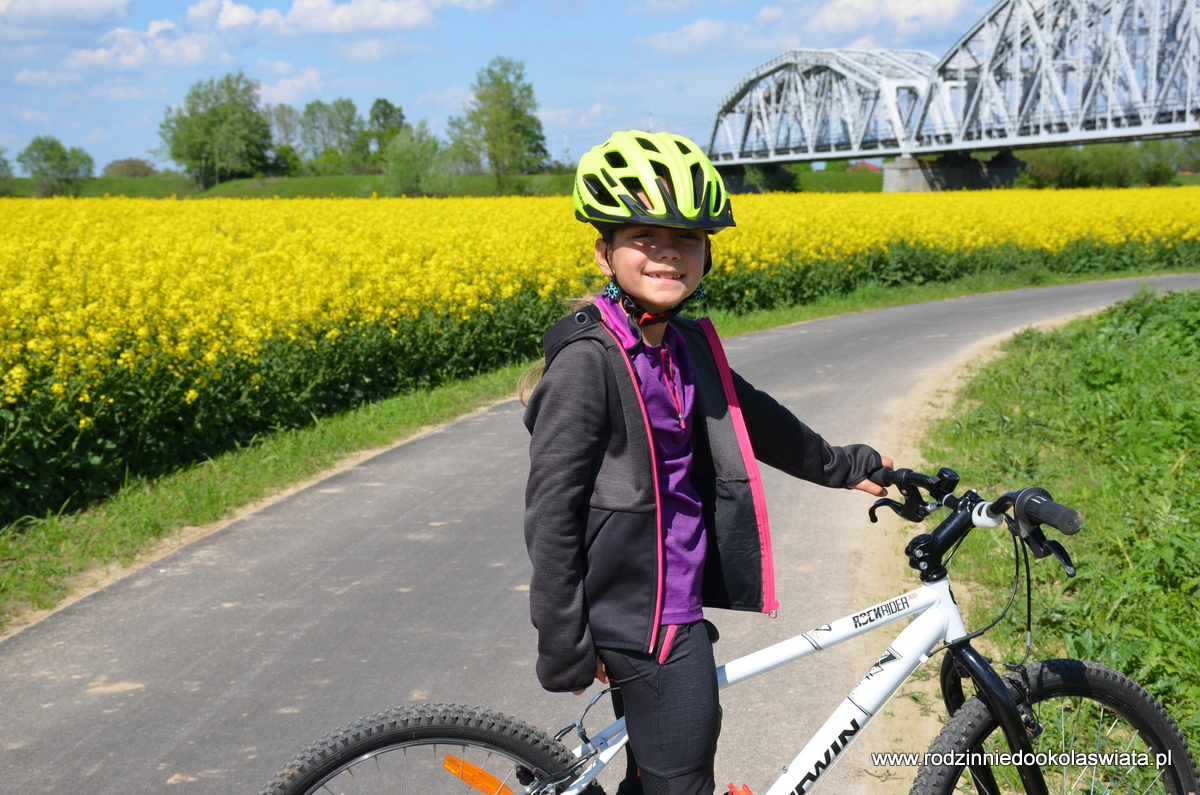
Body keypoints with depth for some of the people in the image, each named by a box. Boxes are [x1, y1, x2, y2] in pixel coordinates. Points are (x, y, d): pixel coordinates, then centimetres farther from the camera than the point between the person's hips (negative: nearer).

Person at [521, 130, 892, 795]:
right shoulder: (590, 361, -18)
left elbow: (751, 420, 25)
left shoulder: (687, 346, 7)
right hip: (646, 615, -8)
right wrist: (564, 648, -16)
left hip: (677, 600, 8)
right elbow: (552, 510, -18)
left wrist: (845, 467, 36)